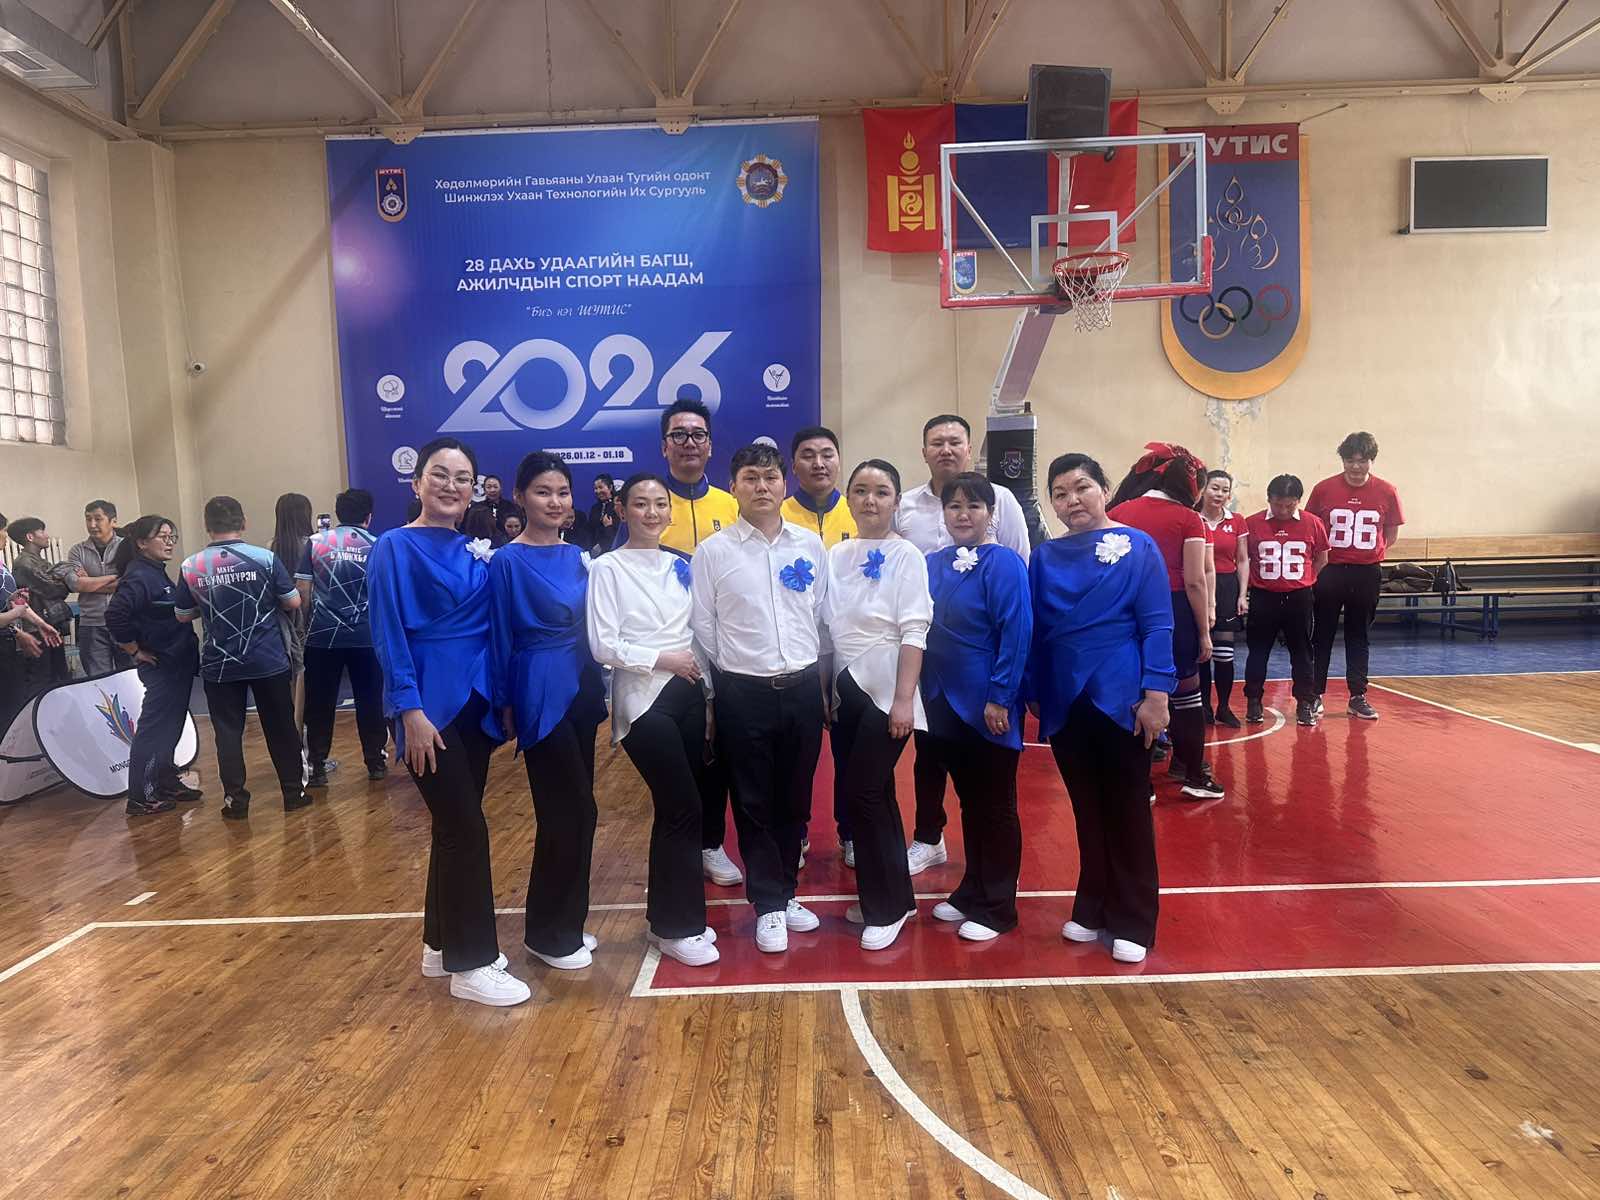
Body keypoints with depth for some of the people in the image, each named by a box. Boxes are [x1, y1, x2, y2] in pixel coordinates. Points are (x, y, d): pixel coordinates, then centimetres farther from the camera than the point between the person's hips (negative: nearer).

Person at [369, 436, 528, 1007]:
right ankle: (470, 964, 7)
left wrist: (502, 699, 10)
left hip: (474, 703, 7)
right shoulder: (395, 548, -8)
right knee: (466, 829, -5)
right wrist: (411, 709, -19)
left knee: (455, 827, 13)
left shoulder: (474, 554, 10)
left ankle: (442, 944, 28)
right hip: (429, 707, -7)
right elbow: (389, 635, -13)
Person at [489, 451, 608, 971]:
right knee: (574, 811, -3)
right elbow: (500, 639, -8)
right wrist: (505, 707, -7)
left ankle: (567, 923, 25)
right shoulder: (508, 562, -10)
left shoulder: (576, 557, 9)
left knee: (570, 811, 12)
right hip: (541, 696, -7)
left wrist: (598, 688, 13)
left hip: (581, 691, 7)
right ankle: (547, 933, 13)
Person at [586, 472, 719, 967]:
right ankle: (678, 926, 8)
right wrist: (663, 659, -18)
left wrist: (710, 691, 11)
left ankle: (671, 916, 24)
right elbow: (603, 645, -12)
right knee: (683, 809, -7)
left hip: (689, 695, 6)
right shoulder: (608, 568, -6)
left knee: (675, 810, 9)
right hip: (644, 700, -5)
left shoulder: (680, 566, 10)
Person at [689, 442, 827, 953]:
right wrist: (732, 674, 4)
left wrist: (810, 671, 10)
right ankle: (769, 905, 20)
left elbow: (821, 614, 10)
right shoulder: (712, 551, -4)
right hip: (743, 692, -2)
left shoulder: (809, 544, 4)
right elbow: (703, 627, 0)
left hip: (803, 686, 3)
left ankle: (785, 891, 30)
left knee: (794, 797, 13)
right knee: (754, 802, 6)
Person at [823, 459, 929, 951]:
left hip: (884, 690, -5)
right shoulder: (836, 555, 8)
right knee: (872, 793, 12)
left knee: (863, 792, -7)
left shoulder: (906, 556, -7)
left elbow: (914, 632, -12)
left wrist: (903, 699, -17)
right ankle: (888, 895, 26)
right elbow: (827, 625, 11)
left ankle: (887, 906, 9)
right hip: (844, 690, 6)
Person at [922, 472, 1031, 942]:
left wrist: (999, 698, -19)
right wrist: (928, 693, 8)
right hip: (945, 704, 6)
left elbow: (1016, 634, -17)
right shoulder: (933, 564, 6)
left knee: (996, 806, 6)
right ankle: (973, 891, 32)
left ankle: (997, 907, 18)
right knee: (967, 802, 18)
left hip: (988, 705, -6)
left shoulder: (1003, 563, -12)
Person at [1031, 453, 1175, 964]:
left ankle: (1133, 922, 18)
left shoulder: (1138, 547, -4)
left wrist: (1155, 693, -14)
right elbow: (1035, 632, 9)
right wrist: (1032, 695, 8)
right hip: (1065, 703, 4)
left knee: (1128, 812, 7)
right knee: (1087, 811, 14)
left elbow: (1157, 626, -8)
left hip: (1121, 699, -3)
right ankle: (1093, 910, 28)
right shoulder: (1045, 557, 6)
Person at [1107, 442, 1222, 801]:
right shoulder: (1188, 519, -3)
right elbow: (1195, 581, -6)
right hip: (1174, 611, -2)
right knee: (1186, 692, 12)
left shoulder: (1118, 513, 5)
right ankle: (1195, 776, 21)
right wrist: (1204, 631, 1)